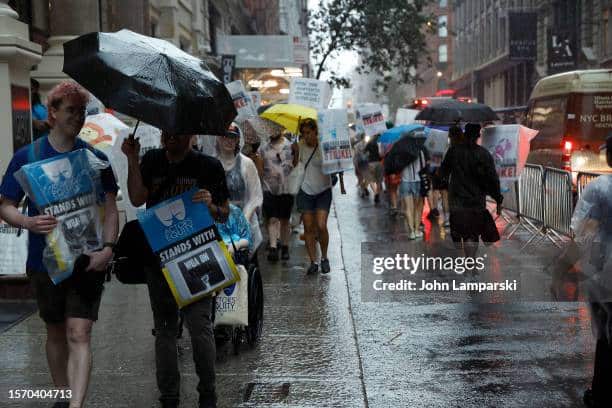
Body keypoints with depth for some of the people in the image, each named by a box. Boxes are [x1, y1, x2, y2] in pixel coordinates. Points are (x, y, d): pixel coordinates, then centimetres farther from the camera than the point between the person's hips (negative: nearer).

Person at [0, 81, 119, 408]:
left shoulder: (95, 158, 1)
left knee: (79, 334, -10)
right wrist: (28, 222, -21)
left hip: (87, 261, -1)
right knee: (56, 332, 16)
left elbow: (110, 209, 2)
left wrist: (107, 248, -14)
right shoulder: (27, 156, -1)